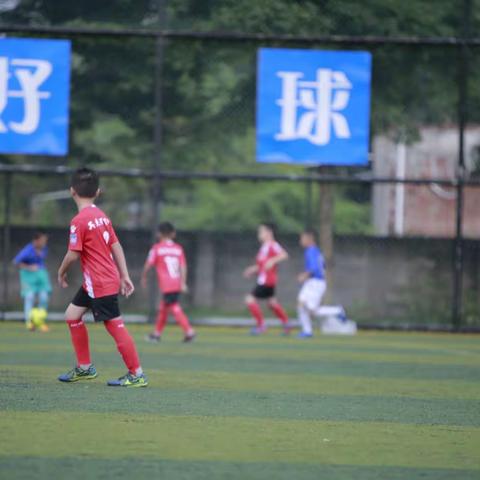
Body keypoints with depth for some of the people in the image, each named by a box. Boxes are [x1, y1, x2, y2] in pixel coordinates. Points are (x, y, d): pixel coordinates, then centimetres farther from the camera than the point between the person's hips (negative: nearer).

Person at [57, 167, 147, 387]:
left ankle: (137, 375, -2)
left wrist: (61, 272, 1)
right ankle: (84, 367, 23)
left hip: (100, 284, -10)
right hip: (93, 282, 10)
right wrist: (124, 276, 12)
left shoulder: (79, 221, -19)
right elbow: (116, 247, 9)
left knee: (115, 326, -6)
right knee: (72, 315, 17)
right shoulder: (101, 216, 8)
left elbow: (73, 254, -18)